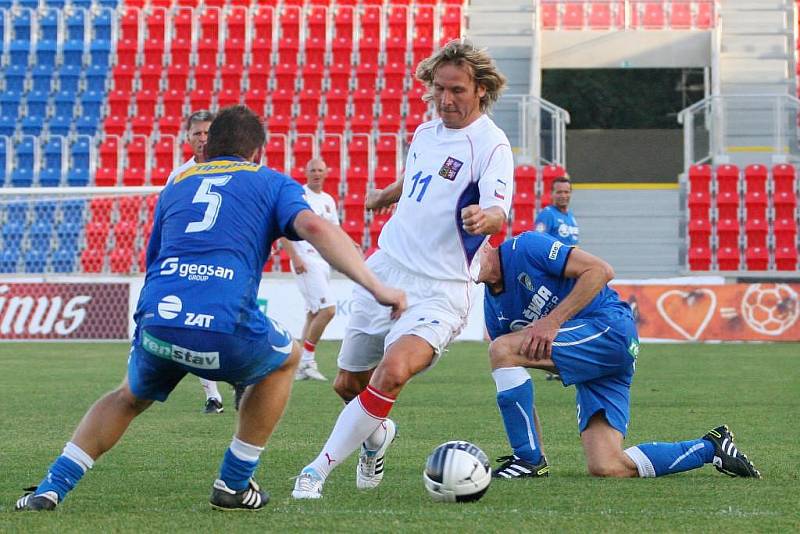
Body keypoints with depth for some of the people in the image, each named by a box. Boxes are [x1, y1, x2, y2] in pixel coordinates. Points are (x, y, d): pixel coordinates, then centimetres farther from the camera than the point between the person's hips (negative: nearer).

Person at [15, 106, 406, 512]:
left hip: (156, 321, 3)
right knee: (285, 359, 31)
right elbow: (313, 227, -3)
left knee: (130, 397, 35)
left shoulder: (176, 184, 29)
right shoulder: (270, 182, 17)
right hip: (225, 329, -3)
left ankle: (51, 488, 17)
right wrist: (376, 286, -8)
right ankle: (234, 485, 28)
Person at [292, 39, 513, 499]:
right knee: (348, 384, 12)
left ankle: (320, 468, -19)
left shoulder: (490, 145, -13)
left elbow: (499, 211, -30)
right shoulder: (425, 133, 9)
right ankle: (377, 435, 47)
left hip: (437, 292, -7)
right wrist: (384, 197, 51)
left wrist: (486, 217, -54)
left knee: (393, 371, -31)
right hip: (385, 271, 7)